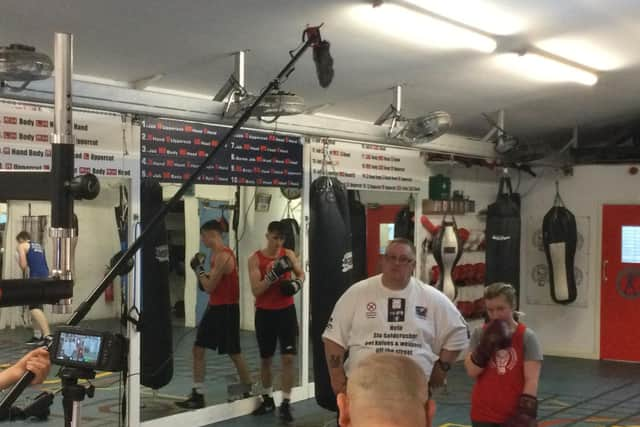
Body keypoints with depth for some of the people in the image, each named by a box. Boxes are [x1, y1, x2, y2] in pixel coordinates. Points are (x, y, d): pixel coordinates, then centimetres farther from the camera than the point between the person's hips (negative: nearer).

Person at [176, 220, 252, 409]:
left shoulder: (223, 256, -20)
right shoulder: (217, 254, 12)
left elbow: (209, 287, -21)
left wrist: (198, 268, -11)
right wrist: (200, 269, 5)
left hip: (227, 309, -10)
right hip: (214, 307, 10)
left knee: (234, 353, 0)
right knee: (198, 349, 7)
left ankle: (248, 394, 15)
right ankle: (198, 395, 10)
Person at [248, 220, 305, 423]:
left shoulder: (289, 254, -1)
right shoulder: (255, 259, -9)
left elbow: (301, 273, 15)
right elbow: (256, 290, -15)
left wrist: (297, 283, -8)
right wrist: (272, 275, -29)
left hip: (286, 311, 1)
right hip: (265, 313, -1)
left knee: (288, 358, -6)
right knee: (266, 359, 12)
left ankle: (285, 404, 2)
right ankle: (267, 399, 30)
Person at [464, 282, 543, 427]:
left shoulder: (526, 336, -8)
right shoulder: (480, 334, 0)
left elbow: (532, 380, -12)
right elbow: (472, 371, -9)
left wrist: (526, 411, -19)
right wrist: (487, 345, -19)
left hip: (515, 414, -2)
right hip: (484, 413, 2)